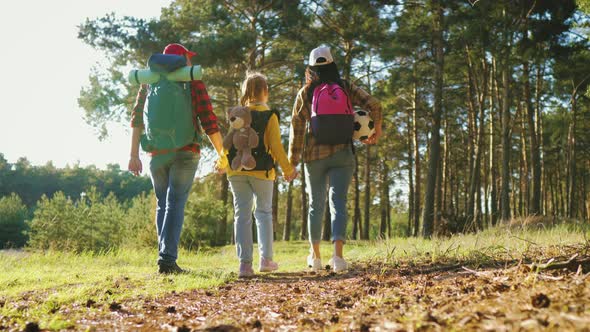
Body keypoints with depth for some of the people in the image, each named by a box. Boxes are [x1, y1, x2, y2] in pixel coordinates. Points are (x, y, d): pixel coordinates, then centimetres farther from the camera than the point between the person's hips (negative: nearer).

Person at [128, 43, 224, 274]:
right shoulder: (194, 84, 3)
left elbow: (137, 120, 6)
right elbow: (209, 122, -3)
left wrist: (134, 155, 7)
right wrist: (222, 155, 3)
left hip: (157, 153, 3)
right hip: (185, 152, -3)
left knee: (162, 204, 14)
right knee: (175, 204, -4)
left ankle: (165, 255, 12)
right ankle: (167, 259, -13)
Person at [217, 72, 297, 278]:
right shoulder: (270, 116, -5)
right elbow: (276, 146, -8)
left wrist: (222, 164, 23)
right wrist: (287, 169, 4)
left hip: (237, 170, 2)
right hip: (262, 172, -2)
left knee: (242, 214, 4)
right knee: (264, 212, 13)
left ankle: (245, 263, -2)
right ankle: (266, 259, 13)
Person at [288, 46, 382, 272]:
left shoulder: (305, 93, 1)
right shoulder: (346, 88, 3)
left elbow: (297, 128, -1)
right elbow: (374, 105, -7)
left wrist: (292, 162, 4)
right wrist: (377, 129, 11)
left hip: (314, 155, 1)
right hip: (342, 153, 0)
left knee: (316, 204, 14)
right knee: (338, 203, -3)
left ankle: (315, 256, 24)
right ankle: (338, 254, -21)